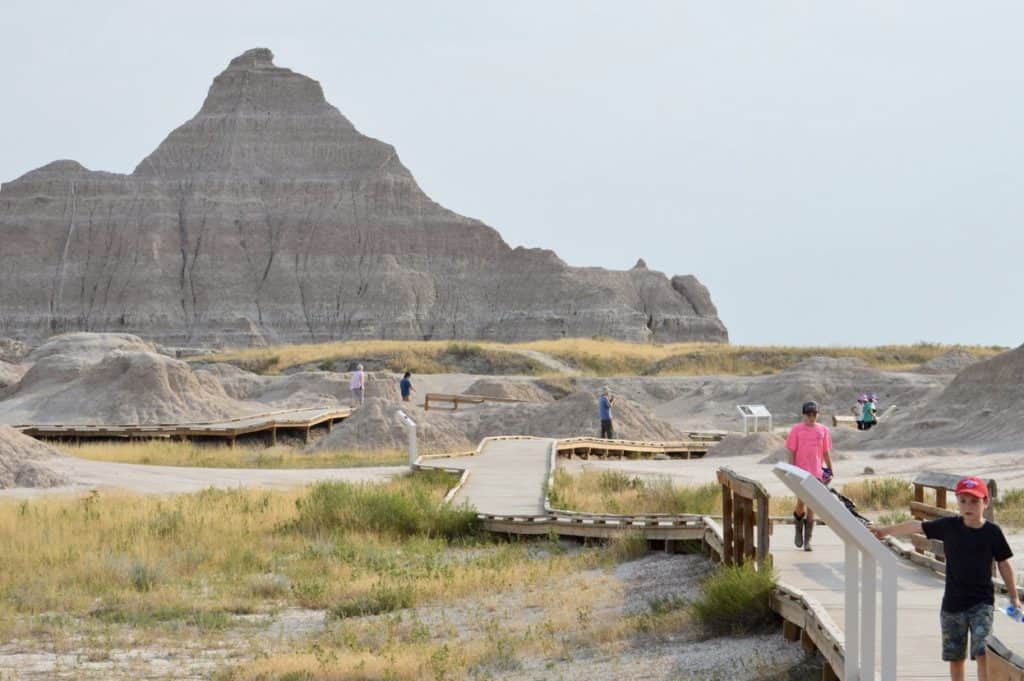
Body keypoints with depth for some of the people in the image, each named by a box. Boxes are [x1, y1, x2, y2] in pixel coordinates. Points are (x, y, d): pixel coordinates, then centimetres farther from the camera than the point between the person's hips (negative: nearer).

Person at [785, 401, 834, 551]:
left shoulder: (823, 431, 5)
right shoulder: (796, 430, -1)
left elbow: (826, 452, 11)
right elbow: (792, 453, 0)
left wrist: (830, 471, 6)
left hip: (816, 473, 2)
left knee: (811, 506, 2)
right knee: (801, 503, -7)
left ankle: (807, 540, 7)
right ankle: (799, 528, 24)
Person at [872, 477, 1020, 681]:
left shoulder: (992, 532, -6)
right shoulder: (949, 526, -2)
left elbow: (1004, 564, 2)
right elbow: (917, 526, 4)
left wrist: (1014, 597, 4)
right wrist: (886, 530, 4)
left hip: (981, 602, -3)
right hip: (952, 602, 3)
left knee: (982, 653, -14)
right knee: (955, 655, 12)